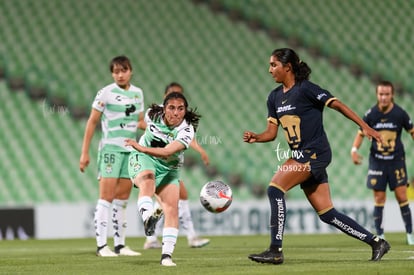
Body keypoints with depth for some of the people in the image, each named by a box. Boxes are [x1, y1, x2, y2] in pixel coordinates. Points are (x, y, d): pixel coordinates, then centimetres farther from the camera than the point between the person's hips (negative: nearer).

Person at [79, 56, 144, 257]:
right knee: (106, 198, -9)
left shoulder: (137, 93, 11)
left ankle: (120, 245, 11)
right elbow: (92, 122, -4)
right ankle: (101, 245, -9)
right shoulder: (106, 93, -6)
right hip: (110, 148, -6)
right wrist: (85, 152, -8)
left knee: (122, 199, 8)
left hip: (130, 150, 6)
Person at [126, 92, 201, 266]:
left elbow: (168, 152, -38)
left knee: (172, 208, -12)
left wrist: (142, 148, -51)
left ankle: (166, 256, -8)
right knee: (147, 182, -36)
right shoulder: (153, 114, -13)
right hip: (143, 160, -1)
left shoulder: (186, 130, -23)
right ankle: (148, 217, -66)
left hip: (169, 168, 1)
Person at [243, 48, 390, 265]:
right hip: (303, 156, 8)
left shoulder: (305, 89, -10)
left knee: (275, 188, -20)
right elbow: (271, 132, 12)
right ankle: (376, 242, 15)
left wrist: (365, 127, -15)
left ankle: (275, 251, -18)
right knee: (327, 214, 6)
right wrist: (255, 137, -9)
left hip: (315, 153, -8)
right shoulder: (274, 97, 13)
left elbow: (338, 105, -10)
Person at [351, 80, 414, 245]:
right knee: (379, 199, 0)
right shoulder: (371, 114, -5)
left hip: (397, 160, -1)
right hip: (376, 161, 1)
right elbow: (361, 133, 5)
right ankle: (380, 235, 9)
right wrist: (354, 150, -10)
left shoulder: (400, 114, -6)